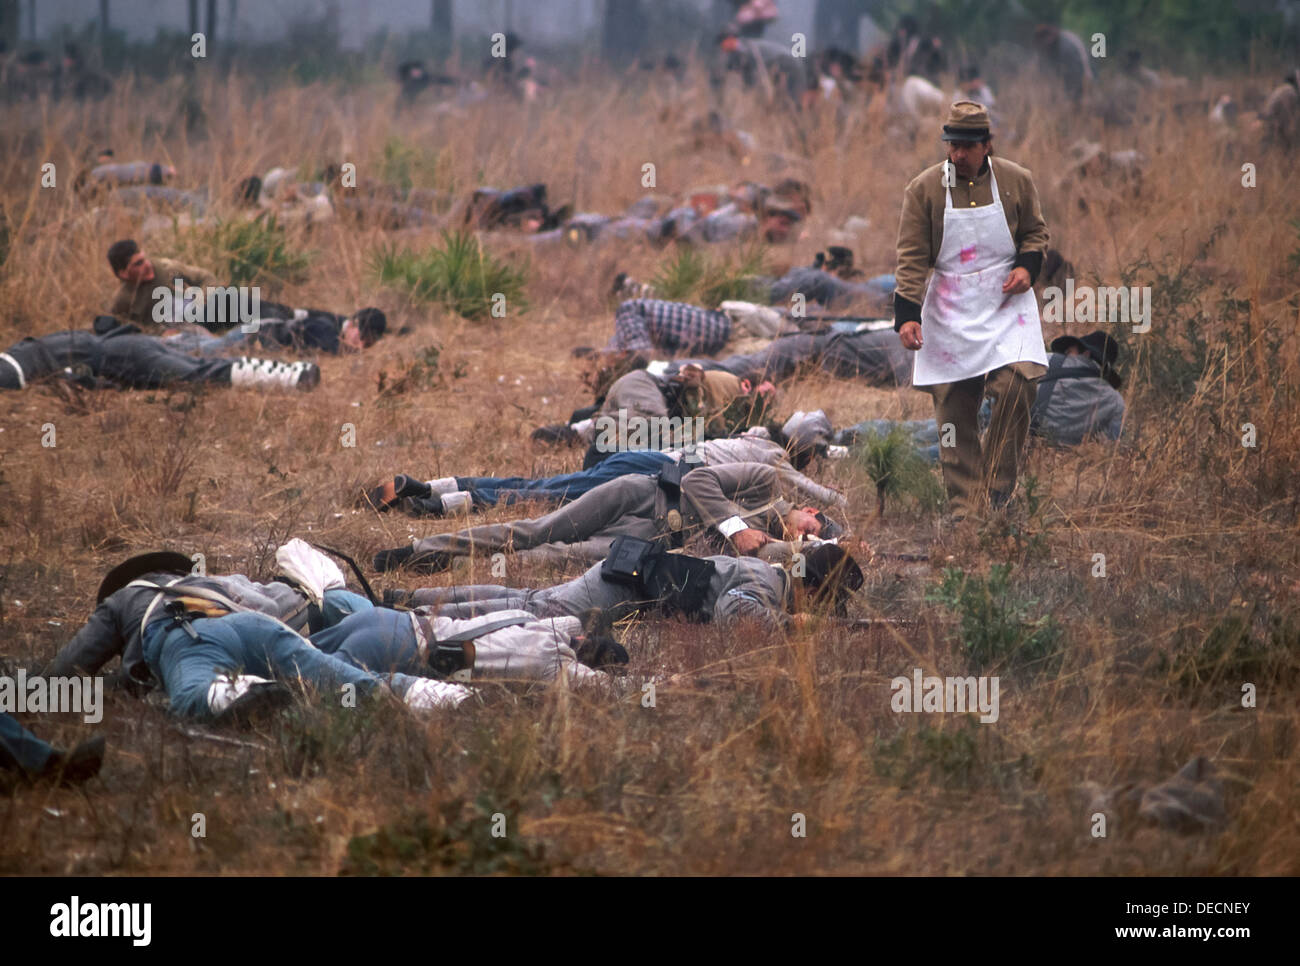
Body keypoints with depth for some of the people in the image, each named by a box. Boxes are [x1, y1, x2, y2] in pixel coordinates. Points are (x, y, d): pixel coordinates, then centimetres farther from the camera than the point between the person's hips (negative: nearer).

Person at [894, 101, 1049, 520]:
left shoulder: (1017, 181, 2)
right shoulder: (923, 189, -2)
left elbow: (1036, 230, 15)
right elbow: (912, 257, -2)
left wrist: (1027, 266, -6)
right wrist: (906, 314, -11)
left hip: (1006, 304, 0)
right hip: (949, 311, 0)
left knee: (1017, 383, -21)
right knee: (954, 409, -1)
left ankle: (997, 484, -5)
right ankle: (965, 510, 6)